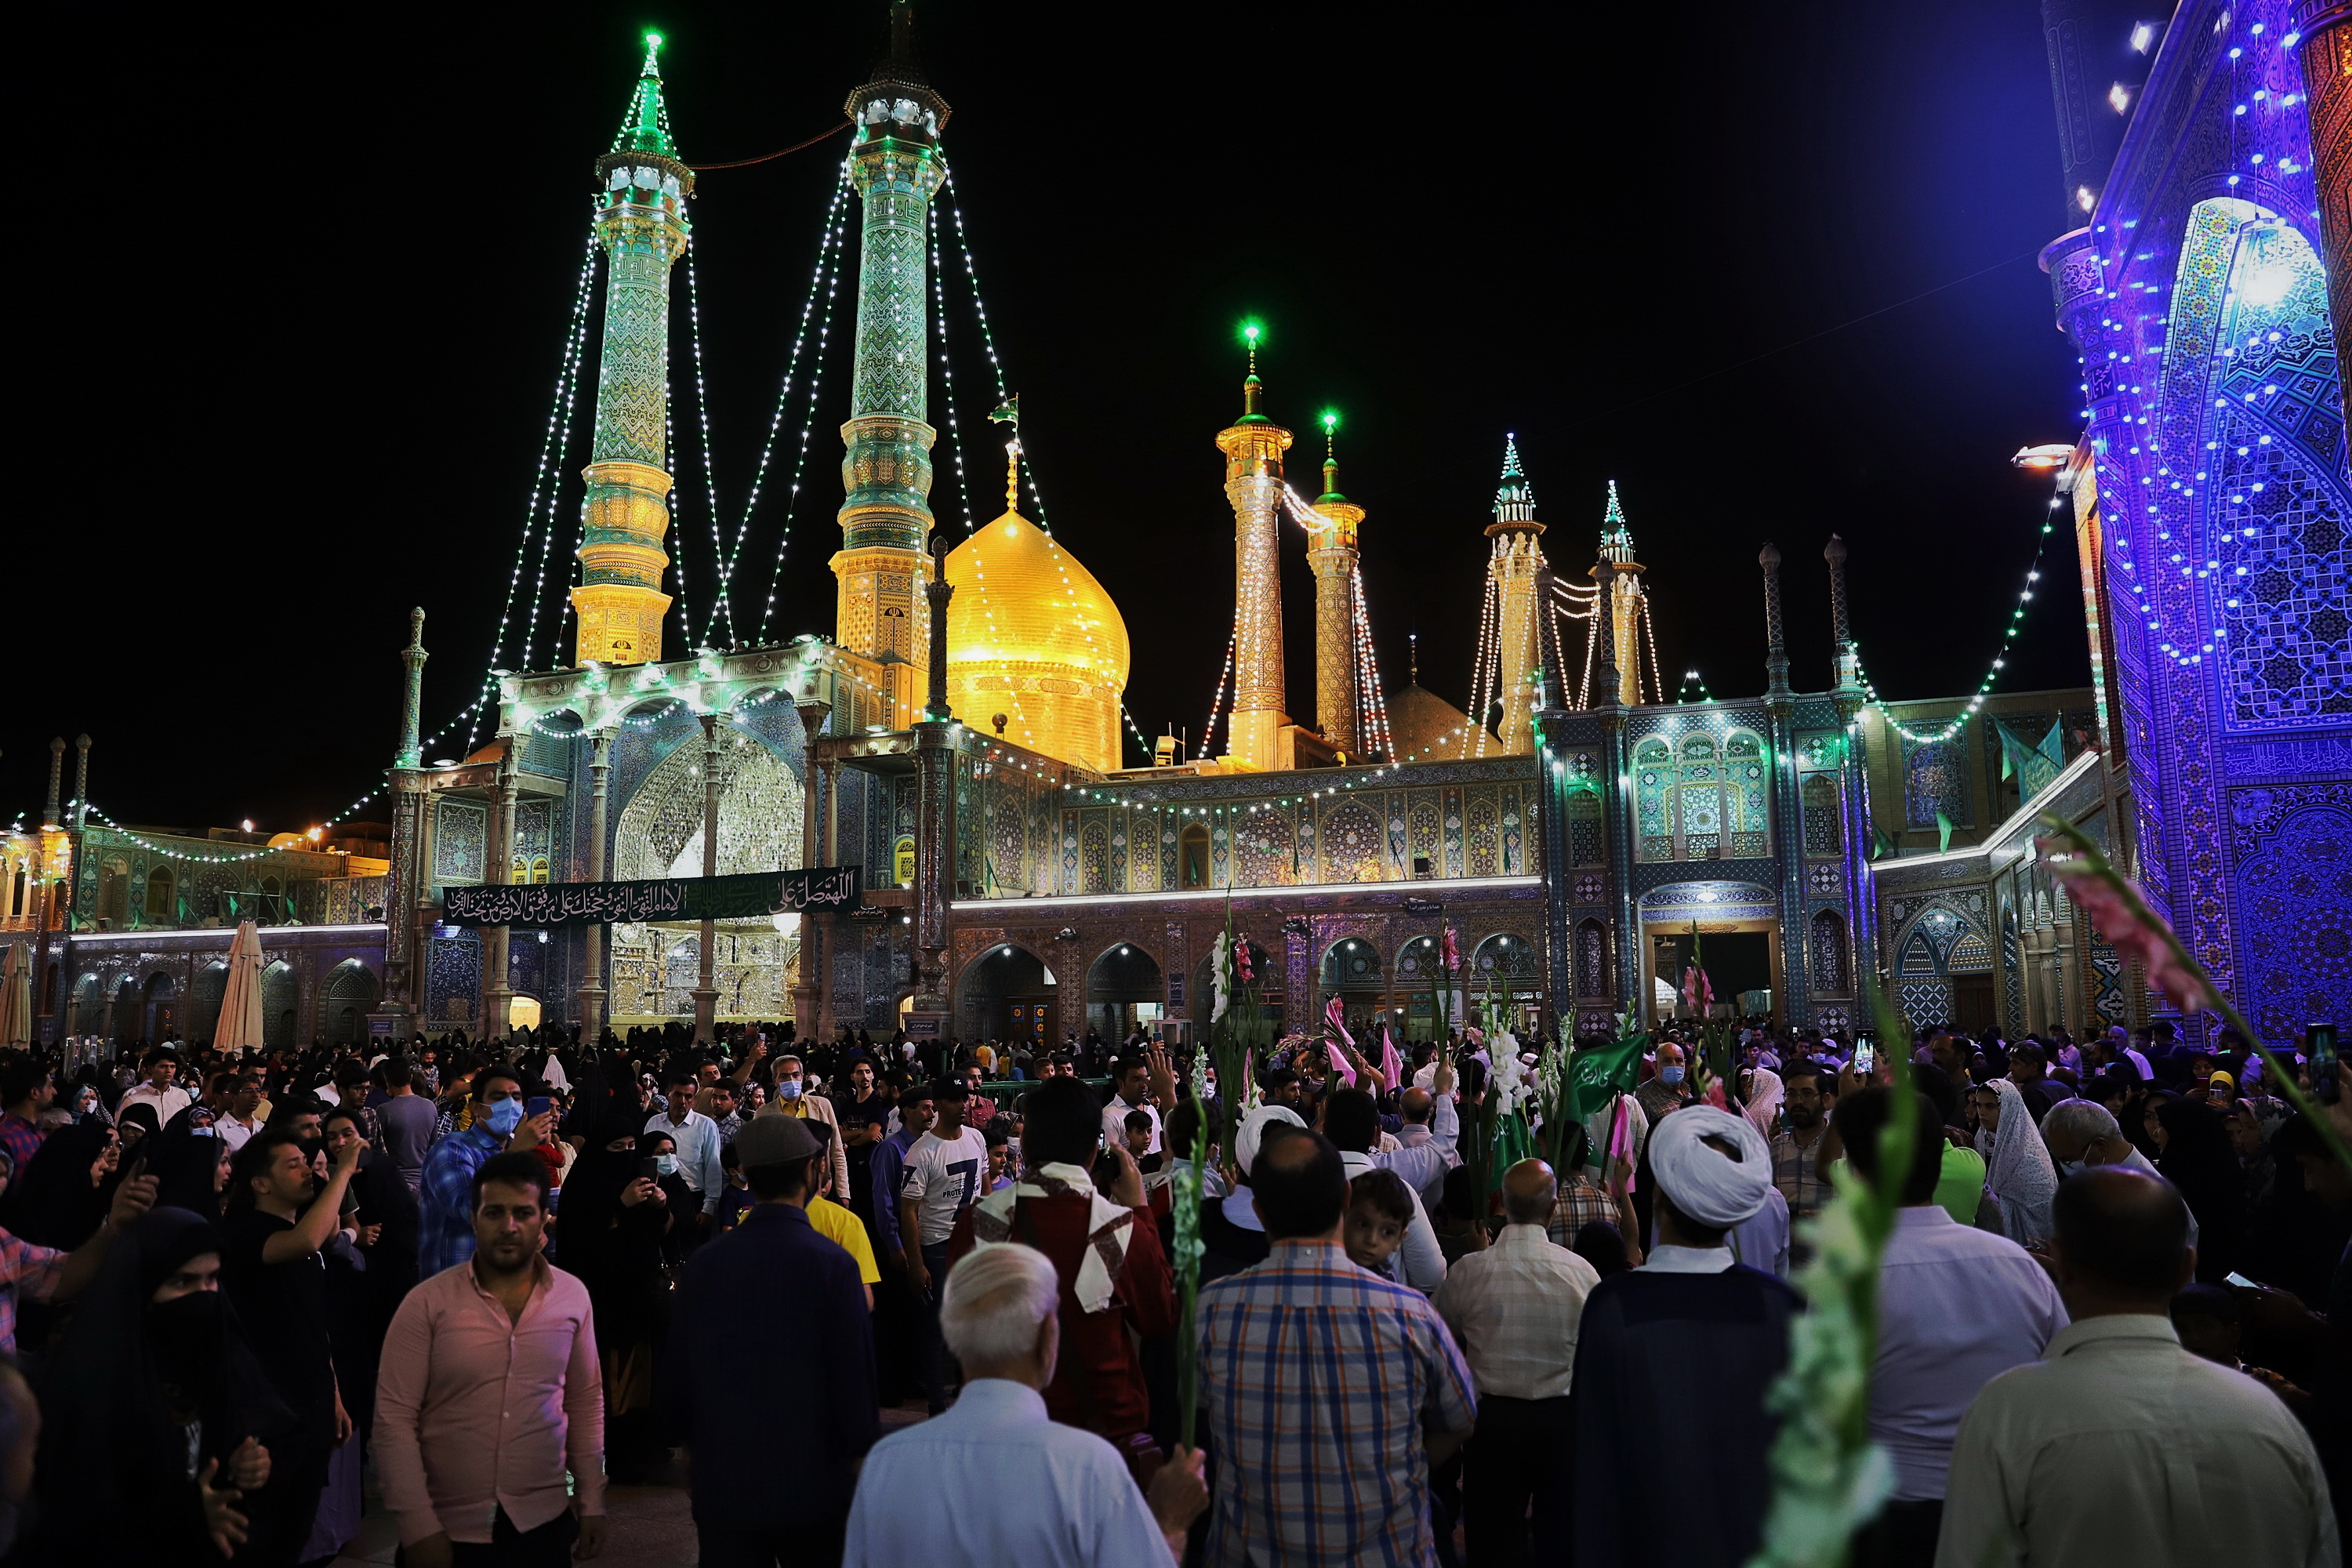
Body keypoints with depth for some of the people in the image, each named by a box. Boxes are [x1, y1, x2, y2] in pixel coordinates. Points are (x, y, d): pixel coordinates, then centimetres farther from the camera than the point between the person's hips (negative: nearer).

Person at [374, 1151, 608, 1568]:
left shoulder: (572, 1296, -2)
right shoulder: (427, 1304, -9)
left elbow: (587, 1402, 6)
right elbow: (395, 1417, -9)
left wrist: (592, 1502, 6)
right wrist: (419, 1528, -11)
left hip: (544, 1524, 2)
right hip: (448, 1532, -2)